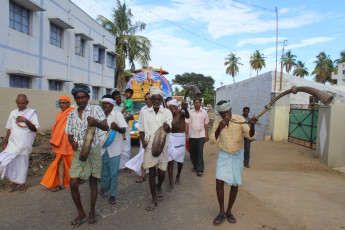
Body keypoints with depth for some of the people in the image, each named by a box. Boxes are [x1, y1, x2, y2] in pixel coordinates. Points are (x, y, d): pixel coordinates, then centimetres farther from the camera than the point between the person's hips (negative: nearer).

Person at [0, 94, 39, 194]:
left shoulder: (32, 113, -4)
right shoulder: (13, 113, 10)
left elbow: (35, 129, -10)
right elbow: (9, 129, 15)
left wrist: (26, 120, -23)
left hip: (24, 144, -4)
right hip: (12, 143, 4)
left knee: (22, 163, 3)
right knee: (11, 162, 4)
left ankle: (22, 184, 18)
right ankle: (14, 182, 24)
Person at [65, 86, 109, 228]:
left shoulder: (95, 109, -5)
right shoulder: (72, 114, 9)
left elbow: (106, 127, -18)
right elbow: (69, 134, 14)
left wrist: (96, 123, -41)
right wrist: (72, 143, -10)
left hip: (93, 151, -3)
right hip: (78, 152, 4)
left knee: (93, 182, 8)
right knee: (73, 184, 0)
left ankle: (92, 213, 26)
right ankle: (81, 214, 21)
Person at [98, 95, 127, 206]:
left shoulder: (117, 115, -2)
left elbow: (124, 130, -11)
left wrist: (117, 128, -30)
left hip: (114, 148, -3)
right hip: (101, 148, 3)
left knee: (114, 173, 1)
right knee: (103, 171, 13)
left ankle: (112, 195, 16)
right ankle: (104, 187, 41)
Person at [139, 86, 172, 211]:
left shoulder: (167, 112, 2)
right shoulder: (145, 113, 6)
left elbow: (169, 129, -11)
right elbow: (142, 130, 10)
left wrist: (166, 127, -35)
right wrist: (143, 141, -8)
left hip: (162, 145, 0)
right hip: (149, 146, 0)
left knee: (162, 172, 9)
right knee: (151, 172, 2)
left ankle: (159, 187, 42)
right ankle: (154, 200, 15)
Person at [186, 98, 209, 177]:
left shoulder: (204, 112, 5)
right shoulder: (189, 112, 1)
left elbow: (206, 124, 9)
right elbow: (186, 123, 0)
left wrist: (206, 135, 8)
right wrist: (186, 134, -7)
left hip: (201, 136, -1)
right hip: (191, 136, 1)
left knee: (200, 153, -5)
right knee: (192, 152, 10)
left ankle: (200, 169, 3)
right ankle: (195, 166, 29)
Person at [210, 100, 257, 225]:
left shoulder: (239, 119, -11)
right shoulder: (217, 122, -6)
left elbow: (250, 136, -17)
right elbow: (213, 140, -10)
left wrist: (252, 125, -37)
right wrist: (219, 127, -25)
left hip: (237, 155, 0)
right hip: (223, 155, 0)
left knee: (235, 184, 5)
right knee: (219, 181, -11)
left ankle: (229, 211, 24)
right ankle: (221, 212, 7)